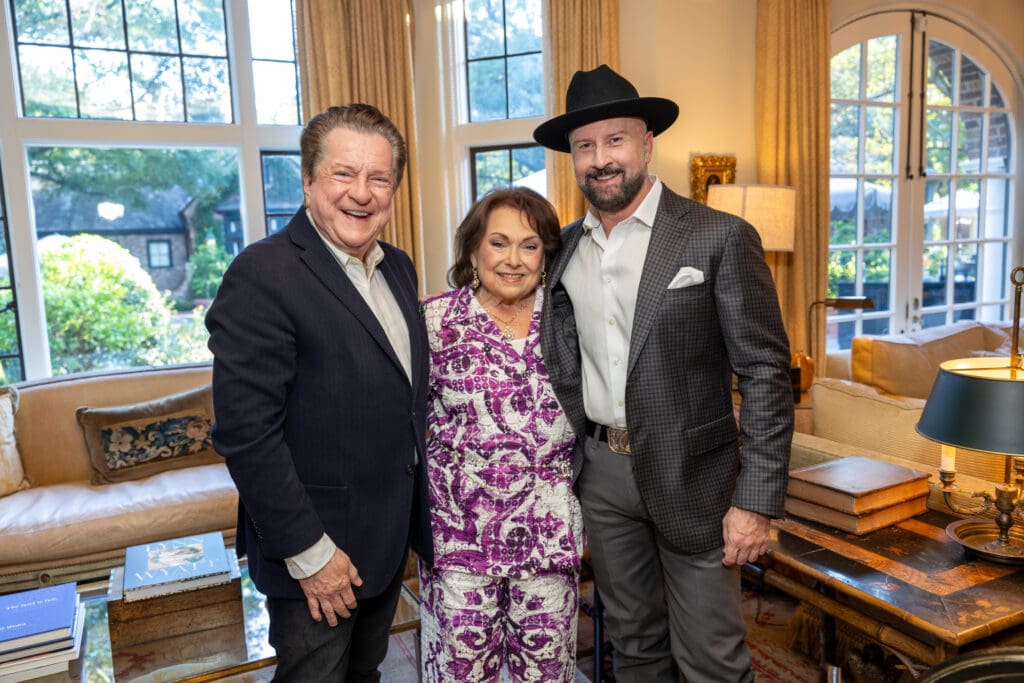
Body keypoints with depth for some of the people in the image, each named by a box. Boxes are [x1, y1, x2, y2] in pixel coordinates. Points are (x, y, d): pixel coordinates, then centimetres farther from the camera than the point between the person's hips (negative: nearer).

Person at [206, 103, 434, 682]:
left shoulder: (398, 268, 5)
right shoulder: (263, 275, -20)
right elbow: (246, 432, -23)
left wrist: (416, 517, 11)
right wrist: (307, 552, -19)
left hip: (392, 537, 7)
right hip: (317, 551, -7)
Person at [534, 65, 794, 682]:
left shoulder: (721, 239, -10)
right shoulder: (565, 248, 6)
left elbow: (766, 374, -11)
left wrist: (756, 502, -14)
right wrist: (562, 469, 7)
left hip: (691, 476, -4)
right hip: (602, 475, 5)